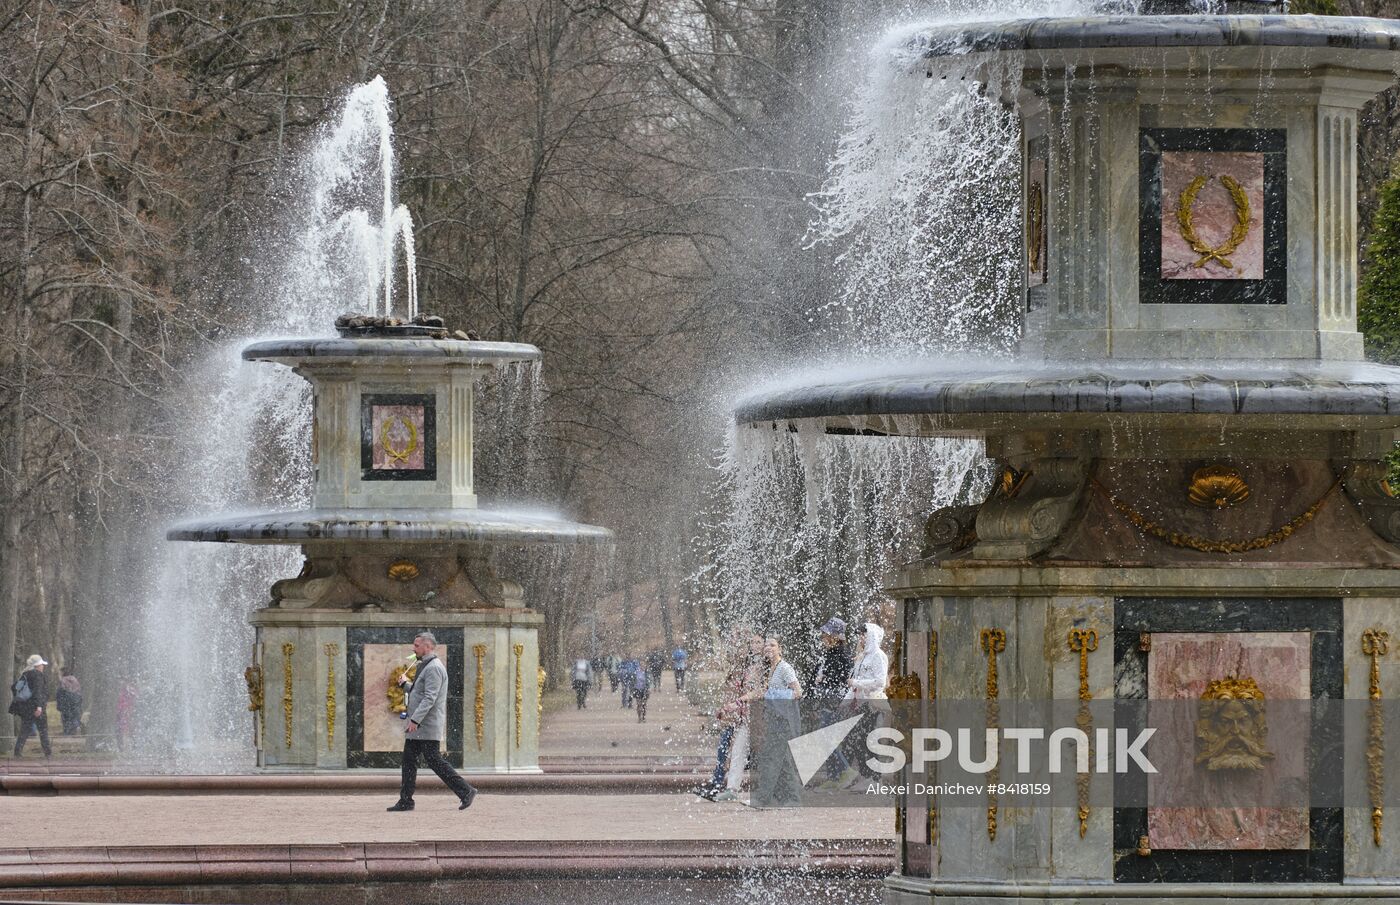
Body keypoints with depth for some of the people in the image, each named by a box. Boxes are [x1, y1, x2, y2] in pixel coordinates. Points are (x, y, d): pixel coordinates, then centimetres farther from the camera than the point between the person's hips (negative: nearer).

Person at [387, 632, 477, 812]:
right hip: (417, 725, 10)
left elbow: (430, 698, -23)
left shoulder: (433, 668, -15)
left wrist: (415, 720, -27)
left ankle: (466, 791, -6)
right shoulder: (426, 666, 19)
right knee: (409, 760, 8)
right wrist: (406, 684, 22)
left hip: (427, 727, -10)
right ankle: (405, 801, 9)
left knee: (434, 760, -10)